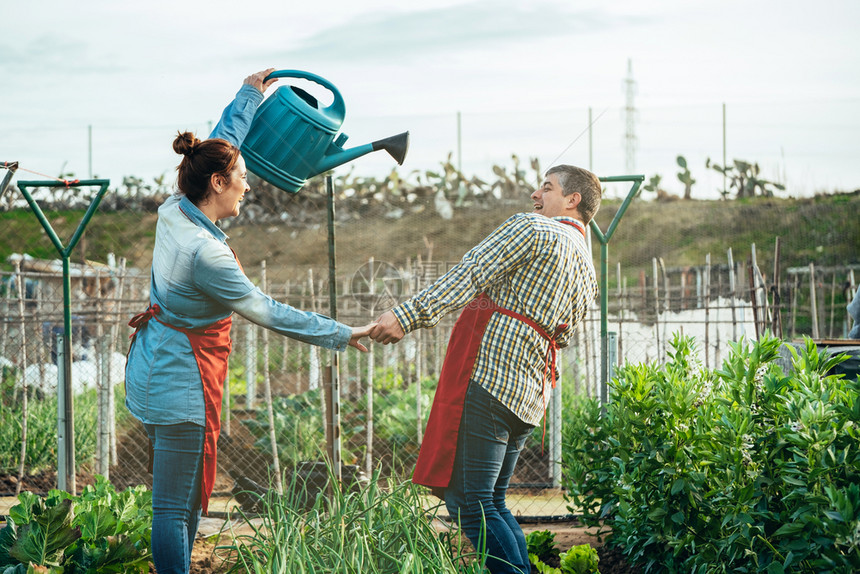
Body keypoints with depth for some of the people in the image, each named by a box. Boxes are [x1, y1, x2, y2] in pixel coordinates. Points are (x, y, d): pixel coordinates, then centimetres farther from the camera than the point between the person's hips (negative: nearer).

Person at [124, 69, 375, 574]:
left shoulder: (175, 211, -1)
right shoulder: (206, 253, -26)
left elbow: (222, 145, 17)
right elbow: (268, 312, -17)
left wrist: (250, 96, 30)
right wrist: (341, 335, -8)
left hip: (157, 368, 10)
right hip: (181, 382, -10)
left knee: (185, 498, 16)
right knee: (175, 505, -5)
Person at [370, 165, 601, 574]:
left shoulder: (532, 228, -1)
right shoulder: (587, 275, 24)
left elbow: (469, 277, -11)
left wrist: (407, 316, -18)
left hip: (488, 372, -9)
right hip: (528, 395, 9)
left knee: (468, 503, -11)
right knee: (492, 503, 15)